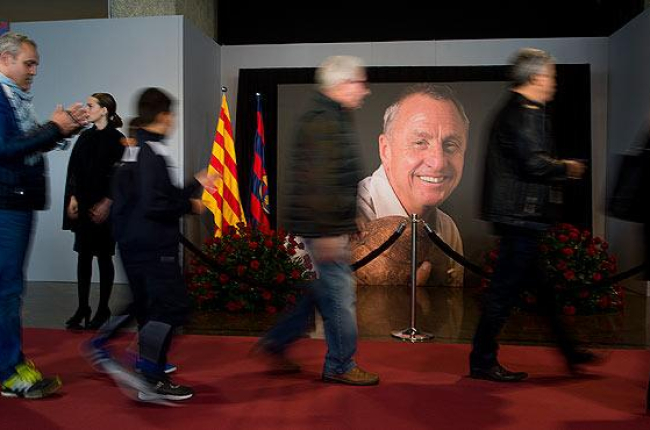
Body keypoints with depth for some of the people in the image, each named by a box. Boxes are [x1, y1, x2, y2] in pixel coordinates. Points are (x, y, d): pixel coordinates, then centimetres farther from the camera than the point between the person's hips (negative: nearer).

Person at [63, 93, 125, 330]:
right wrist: (73, 198, -1)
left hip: (104, 207, -5)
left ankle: (103, 309, 11)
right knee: (83, 256, 7)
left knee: (104, 257, 2)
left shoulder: (117, 139, -6)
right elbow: (73, 169, 10)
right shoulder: (85, 137, 11)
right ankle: (82, 308, 14)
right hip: (83, 205, 5)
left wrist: (106, 204, -14)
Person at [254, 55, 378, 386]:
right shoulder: (324, 122, -17)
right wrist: (328, 232, -24)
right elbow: (319, 182, -24)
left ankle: (275, 342, 26)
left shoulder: (332, 118, 17)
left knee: (324, 290, 17)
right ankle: (340, 366, 15)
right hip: (325, 227, -11)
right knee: (339, 293, 0)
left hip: (327, 225, 11)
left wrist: (342, 226, 26)